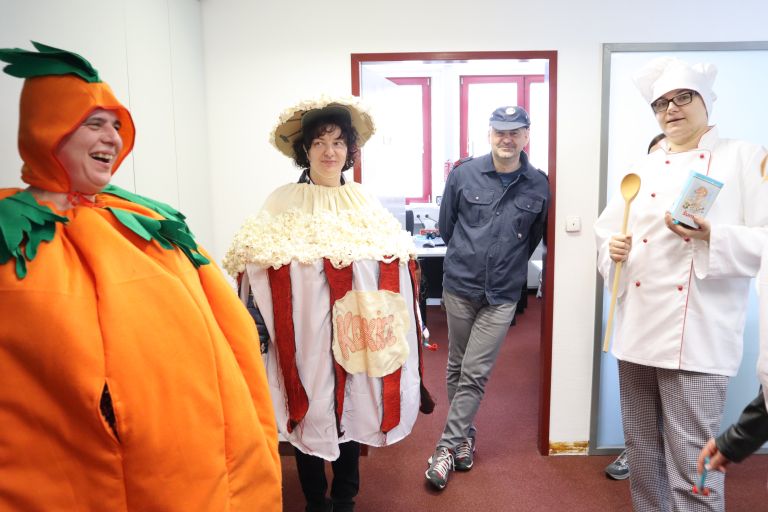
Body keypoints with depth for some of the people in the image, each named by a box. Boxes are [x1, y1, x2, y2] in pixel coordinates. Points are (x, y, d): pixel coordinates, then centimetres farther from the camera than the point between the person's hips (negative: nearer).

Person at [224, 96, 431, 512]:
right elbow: (261, 272, -7)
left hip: (357, 334, 3)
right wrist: (263, 332, -15)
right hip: (305, 334, -3)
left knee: (353, 412, 14)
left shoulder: (366, 203, 6)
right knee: (310, 417, 10)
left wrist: (389, 330, 3)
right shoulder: (283, 203, -3)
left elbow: (398, 265, 8)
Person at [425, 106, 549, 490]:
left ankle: (449, 444, 13)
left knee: (475, 372, 0)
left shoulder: (538, 185, -2)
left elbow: (534, 238, 11)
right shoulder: (463, 174, -4)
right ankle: (465, 434, 30)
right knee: (456, 366, 12)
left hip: (502, 294, 0)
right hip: (459, 286, 1)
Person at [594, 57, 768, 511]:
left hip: (696, 336, -5)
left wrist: (712, 237, -21)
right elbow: (606, 228, 16)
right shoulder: (641, 170, 15)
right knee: (641, 449, 16)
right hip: (637, 329, 5)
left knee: (692, 461, -3)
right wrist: (613, 248, -5)